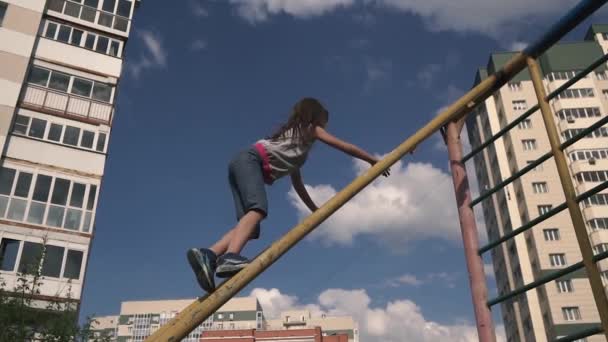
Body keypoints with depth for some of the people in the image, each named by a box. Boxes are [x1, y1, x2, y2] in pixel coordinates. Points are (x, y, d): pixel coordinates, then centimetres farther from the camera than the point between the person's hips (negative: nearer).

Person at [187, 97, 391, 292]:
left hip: (241, 164, 8)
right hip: (250, 160, -8)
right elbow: (346, 148, 19)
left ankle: (209, 255, -25)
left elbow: (298, 185, 42)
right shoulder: (311, 129, 17)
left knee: (250, 226, -7)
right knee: (258, 209, -30)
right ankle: (229, 257, -51)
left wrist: (317, 211, 50)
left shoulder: (296, 155, 37)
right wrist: (374, 161, 28)